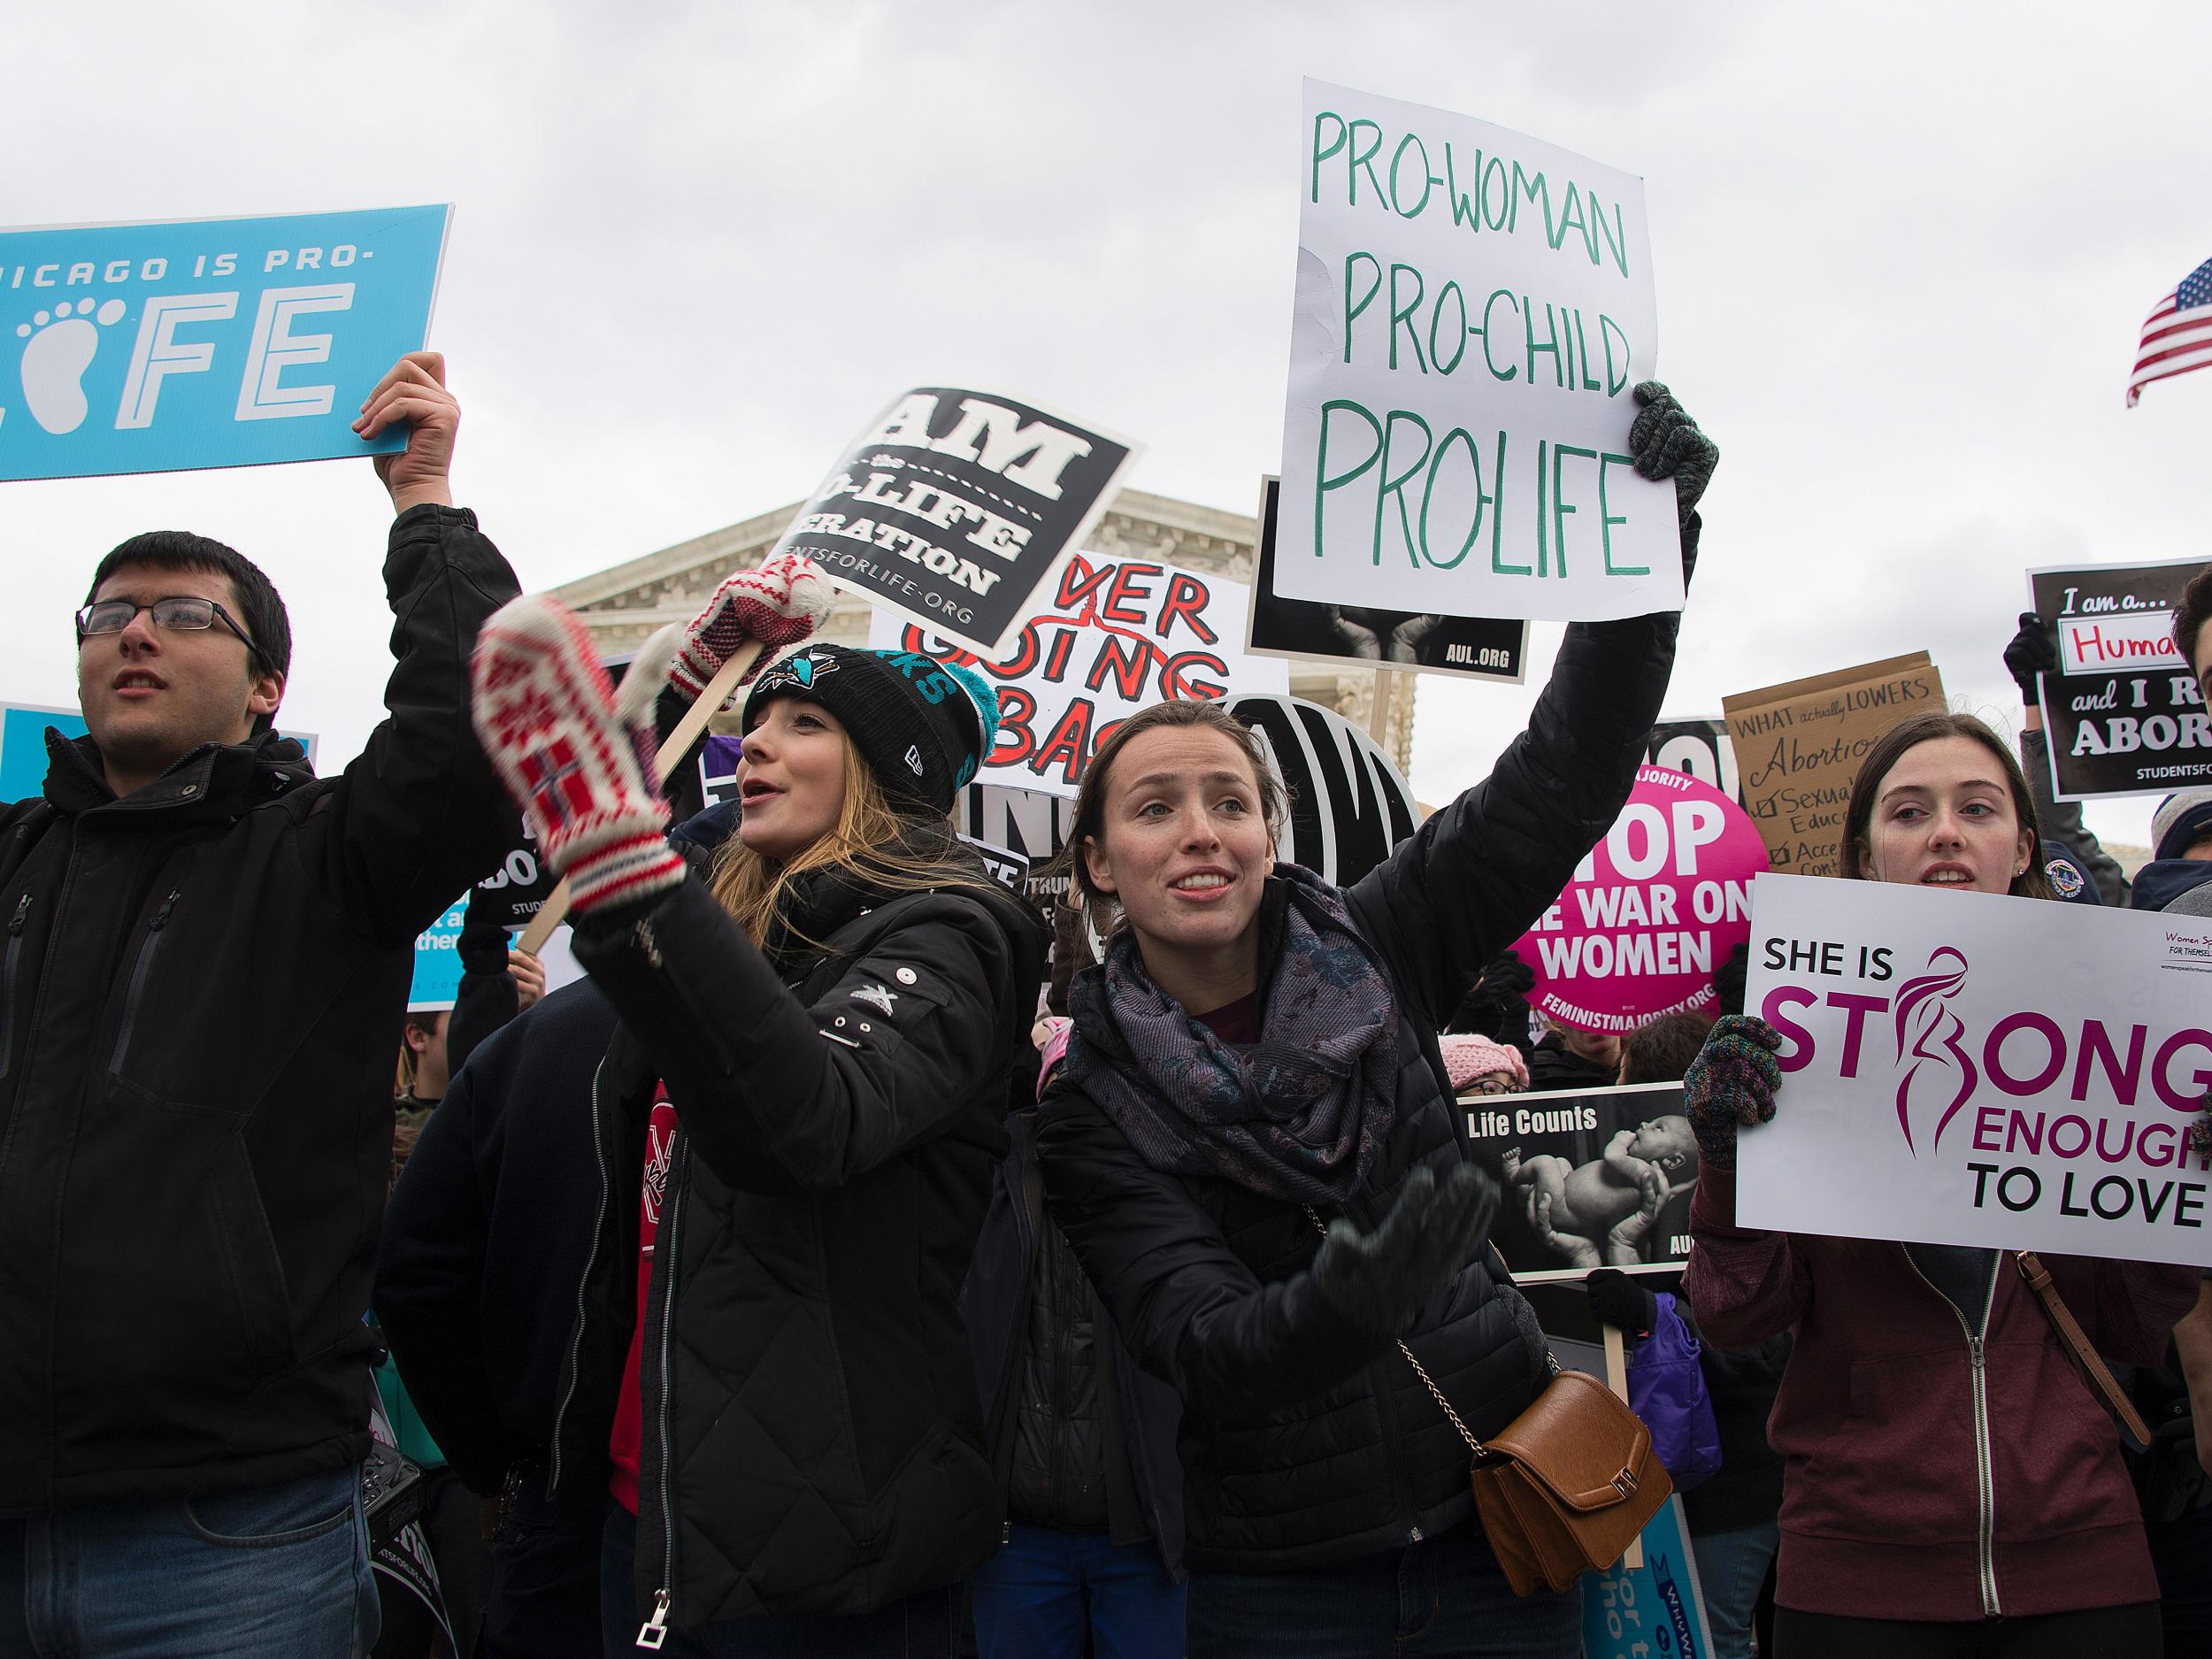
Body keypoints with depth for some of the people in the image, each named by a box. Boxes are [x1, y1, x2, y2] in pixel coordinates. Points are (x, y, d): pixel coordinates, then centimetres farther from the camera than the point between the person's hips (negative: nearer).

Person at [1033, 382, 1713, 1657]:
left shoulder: (1370, 950, -3)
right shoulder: (1092, 1103, -8)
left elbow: (1566, 778, -8)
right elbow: (1196, 1343, -19)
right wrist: (1342, 1304, -40)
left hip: (1501, 1519, 2)